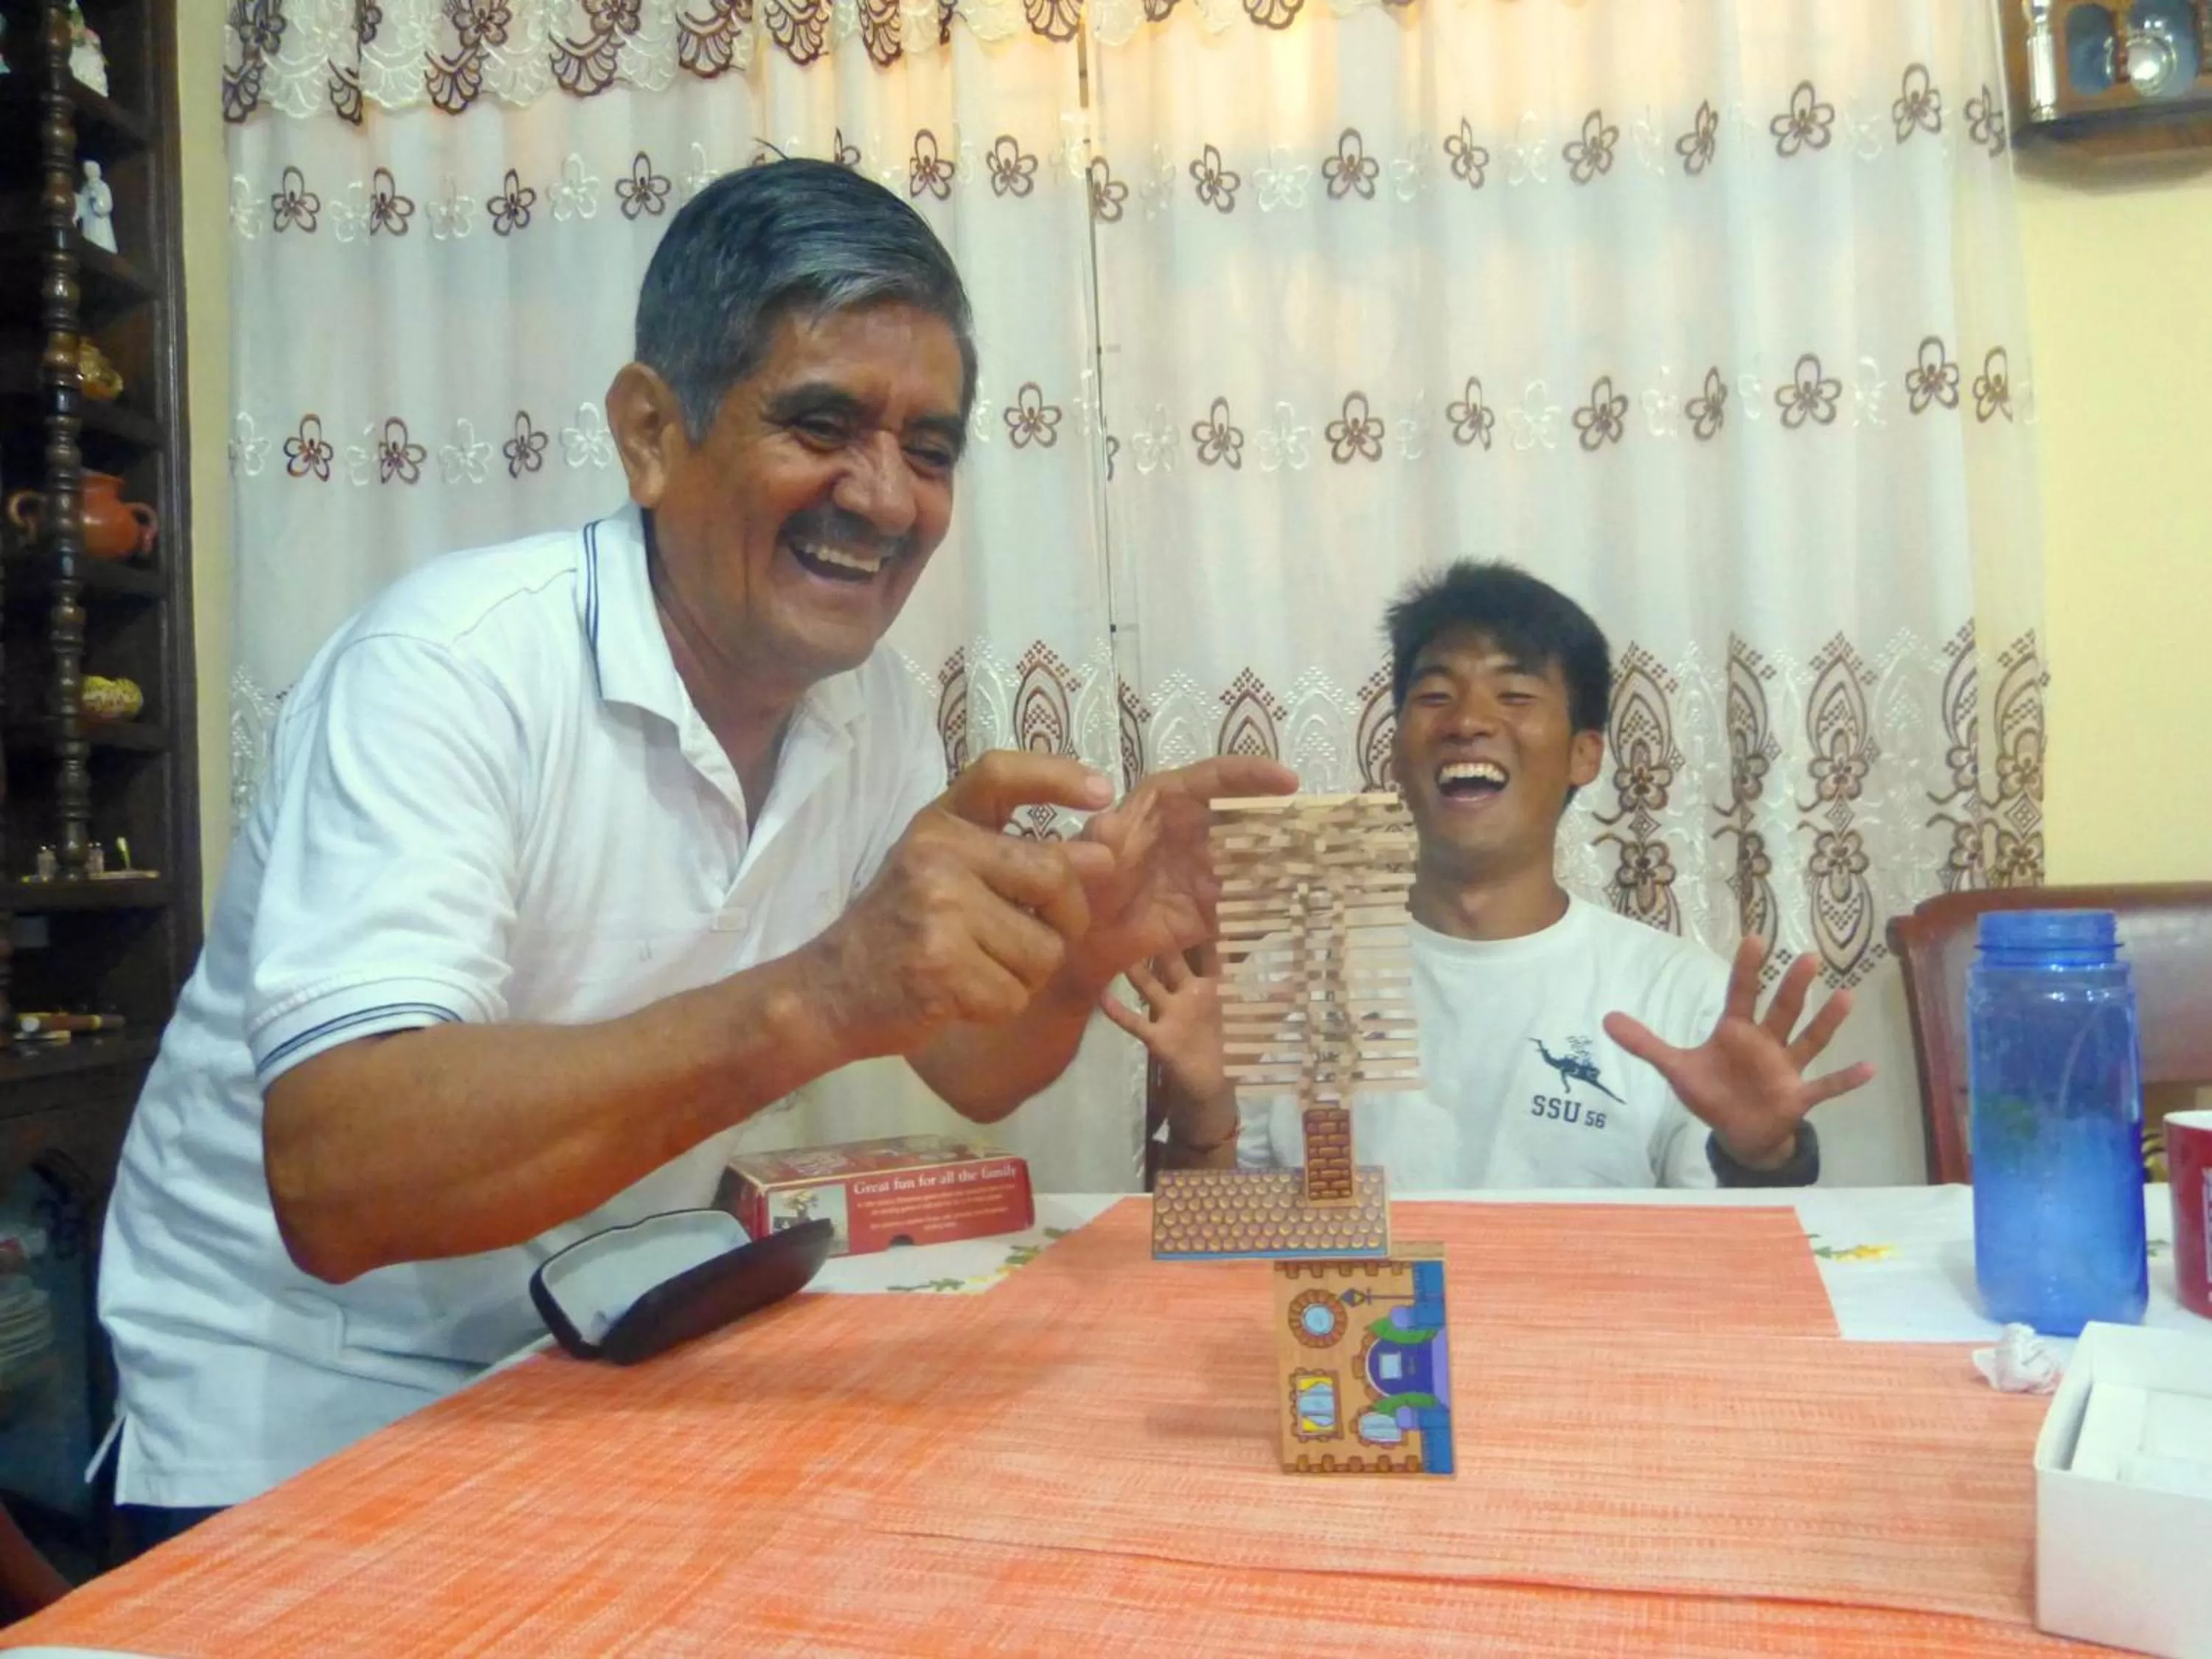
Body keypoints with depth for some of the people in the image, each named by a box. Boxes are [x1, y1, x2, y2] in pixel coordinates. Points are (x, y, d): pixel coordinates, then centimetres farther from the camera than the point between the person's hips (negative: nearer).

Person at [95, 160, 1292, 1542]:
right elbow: (330, 1178, -33)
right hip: (299, 1445, -5)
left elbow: (973, 1069, 5)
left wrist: (1080, 946, -16)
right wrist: (811, 1000, -43)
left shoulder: (872, 705, -3)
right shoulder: (455, 665, -22)